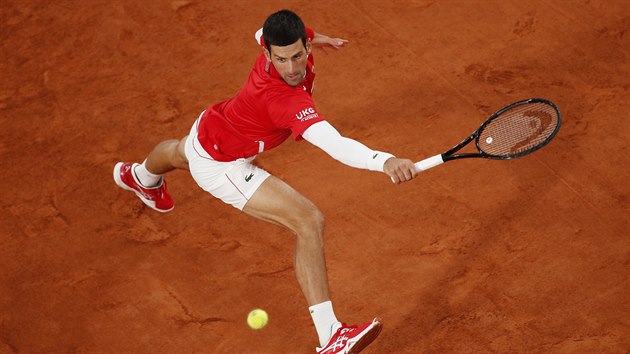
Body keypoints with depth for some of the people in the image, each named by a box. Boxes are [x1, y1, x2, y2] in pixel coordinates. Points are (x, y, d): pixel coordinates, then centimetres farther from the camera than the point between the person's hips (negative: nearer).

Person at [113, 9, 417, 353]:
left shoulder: (275, 40, -23)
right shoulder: (286, 101, -46)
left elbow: (261, 34, 5)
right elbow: (334, 144, -62)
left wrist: (313, 38, 2)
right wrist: (386, 161, -76)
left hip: (209, 127, 10)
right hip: (221, 166, -10)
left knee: (177, 154, 45)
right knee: (309, 222, -24)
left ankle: (141, 177, 87)